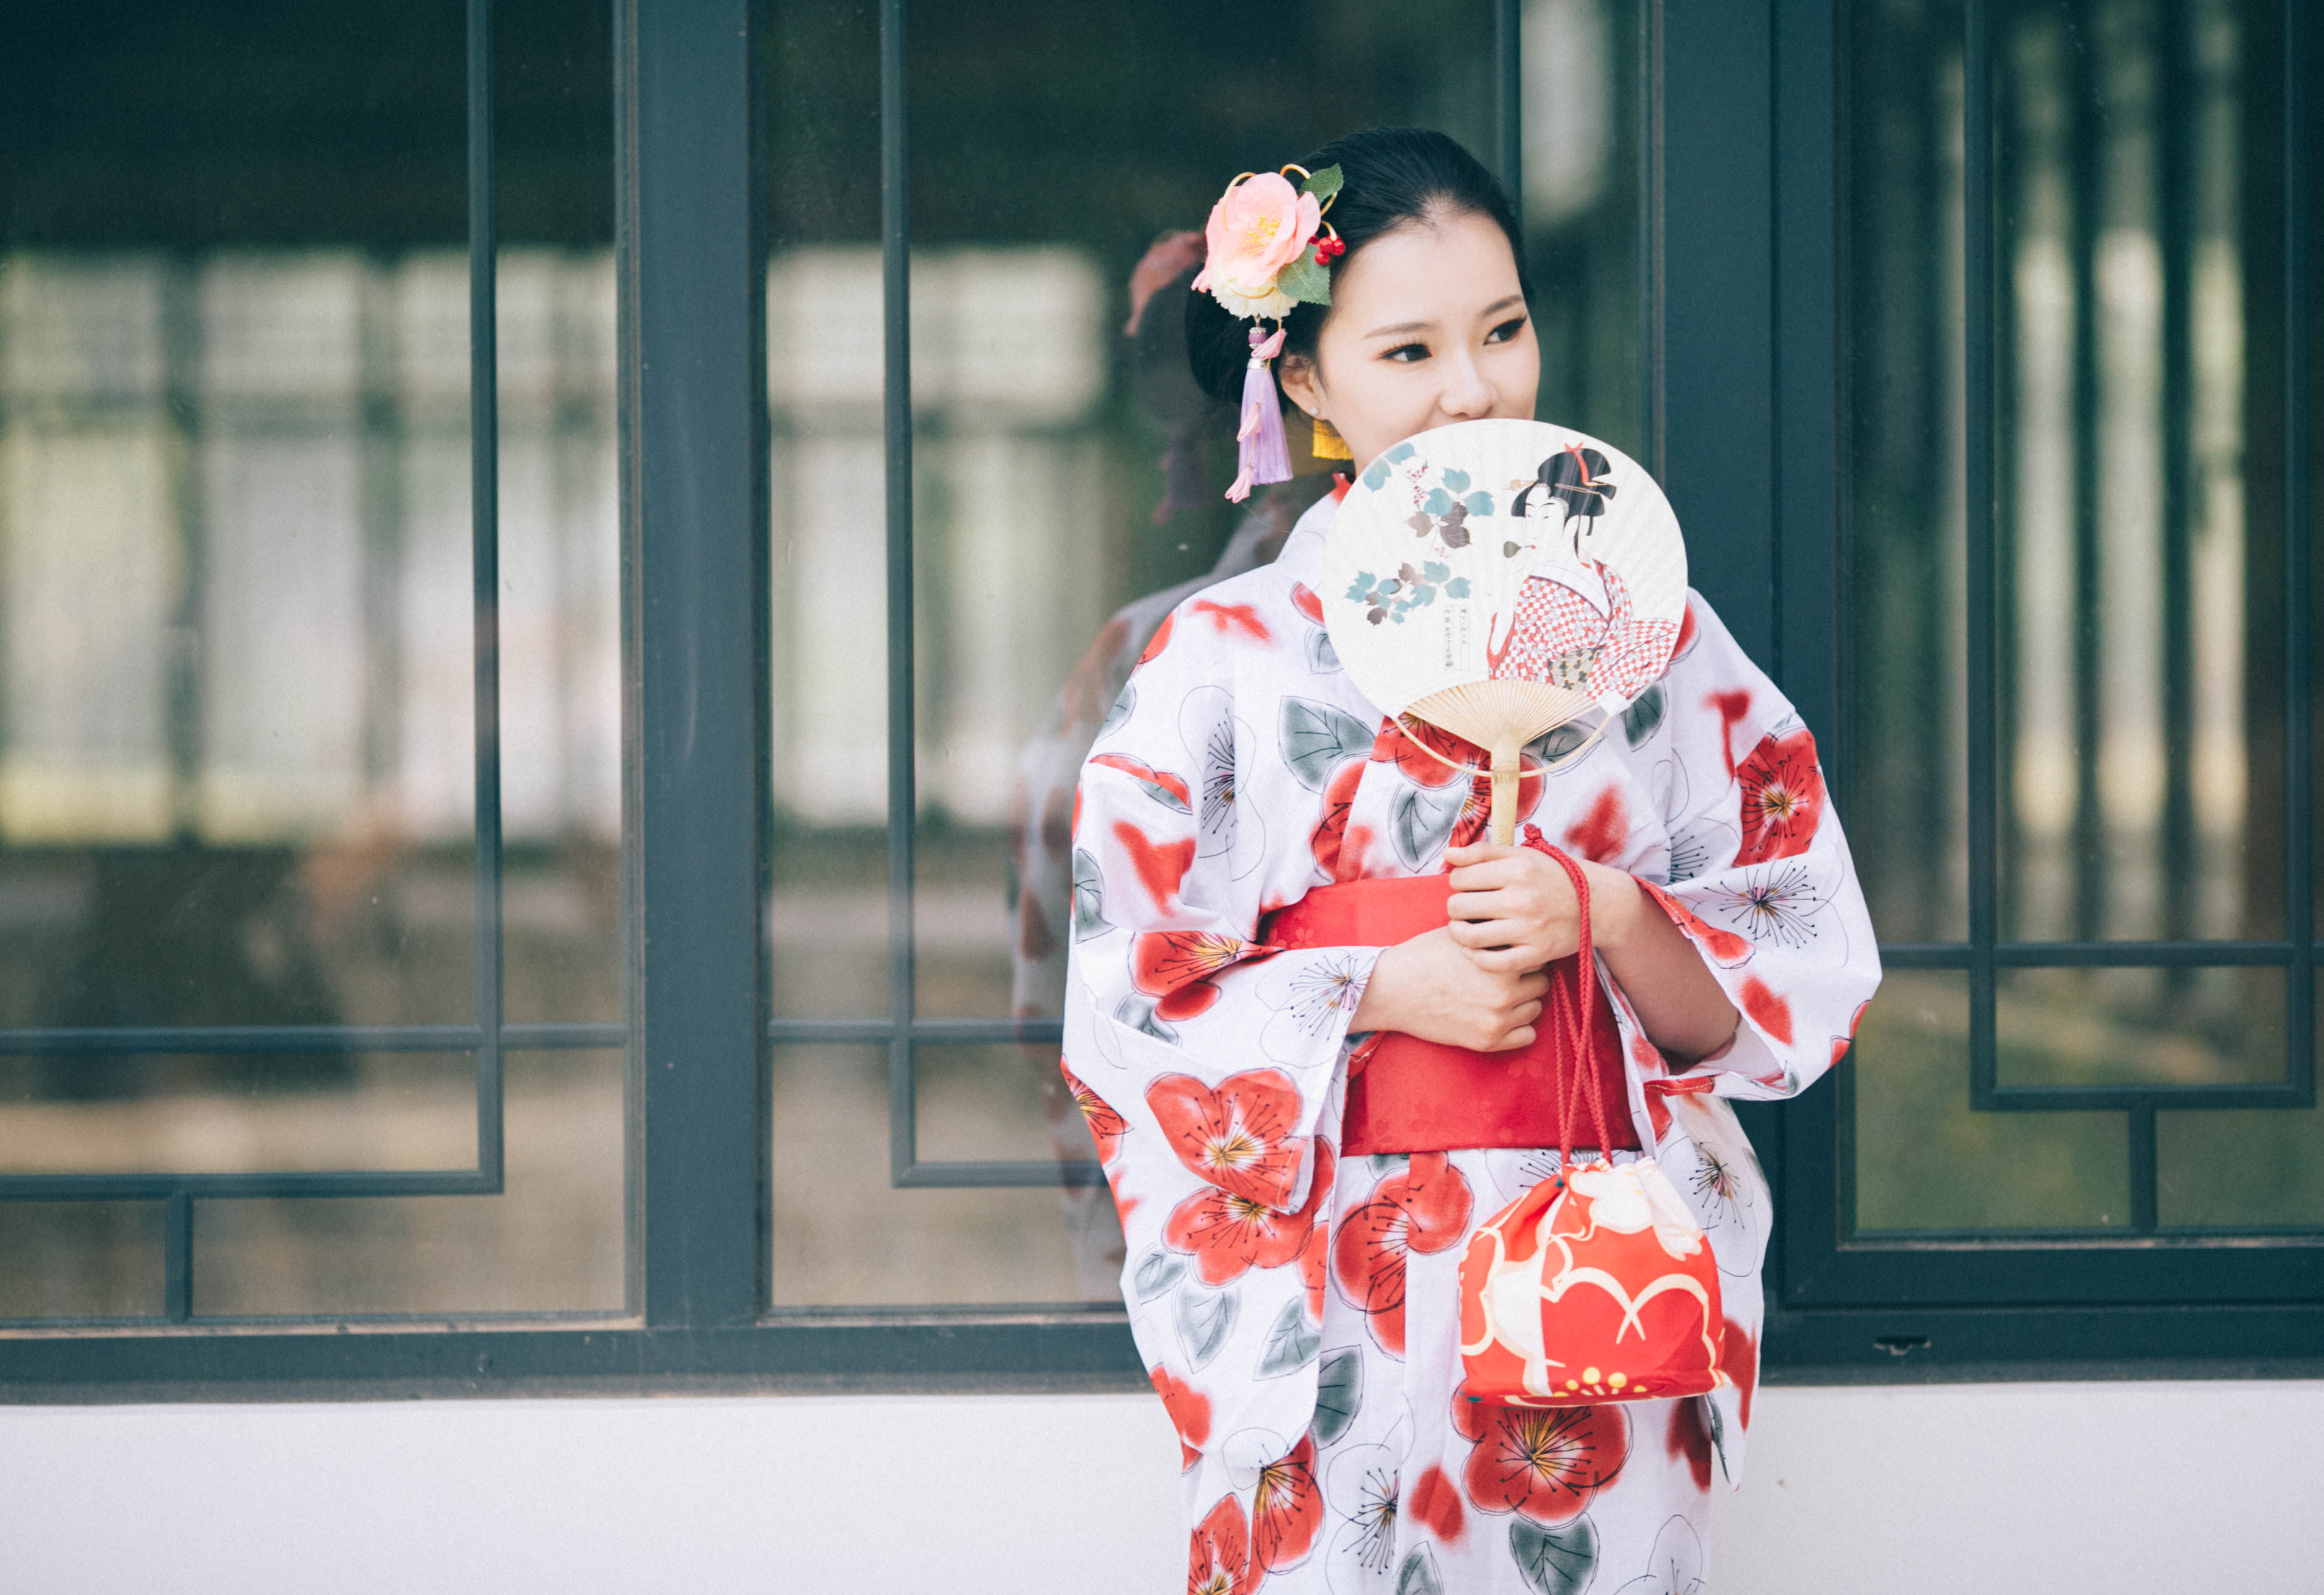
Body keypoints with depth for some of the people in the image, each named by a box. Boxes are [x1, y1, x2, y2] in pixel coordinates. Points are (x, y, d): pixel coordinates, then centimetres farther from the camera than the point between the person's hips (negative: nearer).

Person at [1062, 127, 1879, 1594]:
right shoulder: (1227, 655, 2)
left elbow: (1806, 966, 4)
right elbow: (1126, 1004, -1)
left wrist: (1602, 916, -14)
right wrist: (1385, 993, -13)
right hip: (1328, 1300, -1)